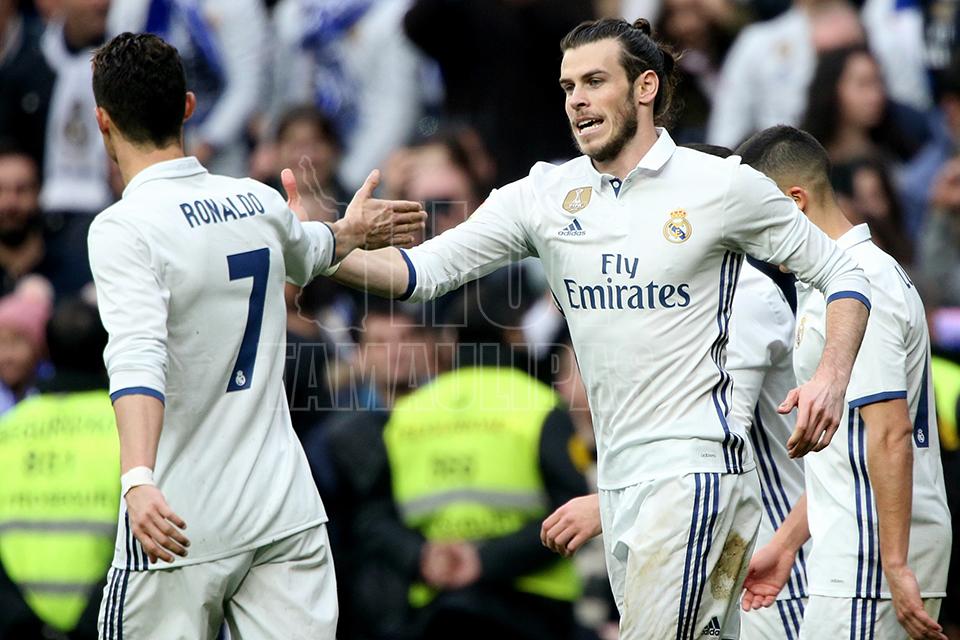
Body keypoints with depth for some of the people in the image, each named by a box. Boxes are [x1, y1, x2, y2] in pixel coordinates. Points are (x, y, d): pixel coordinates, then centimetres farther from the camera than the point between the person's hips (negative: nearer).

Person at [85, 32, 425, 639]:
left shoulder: (123, 228, -13)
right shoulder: (259, 202, 7)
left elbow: (138, 358, -28)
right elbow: (302, 253, 32)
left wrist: (139, 480, -41)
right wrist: (349, 232, 54)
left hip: (181, 528, -5)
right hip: (287, 513, 5)